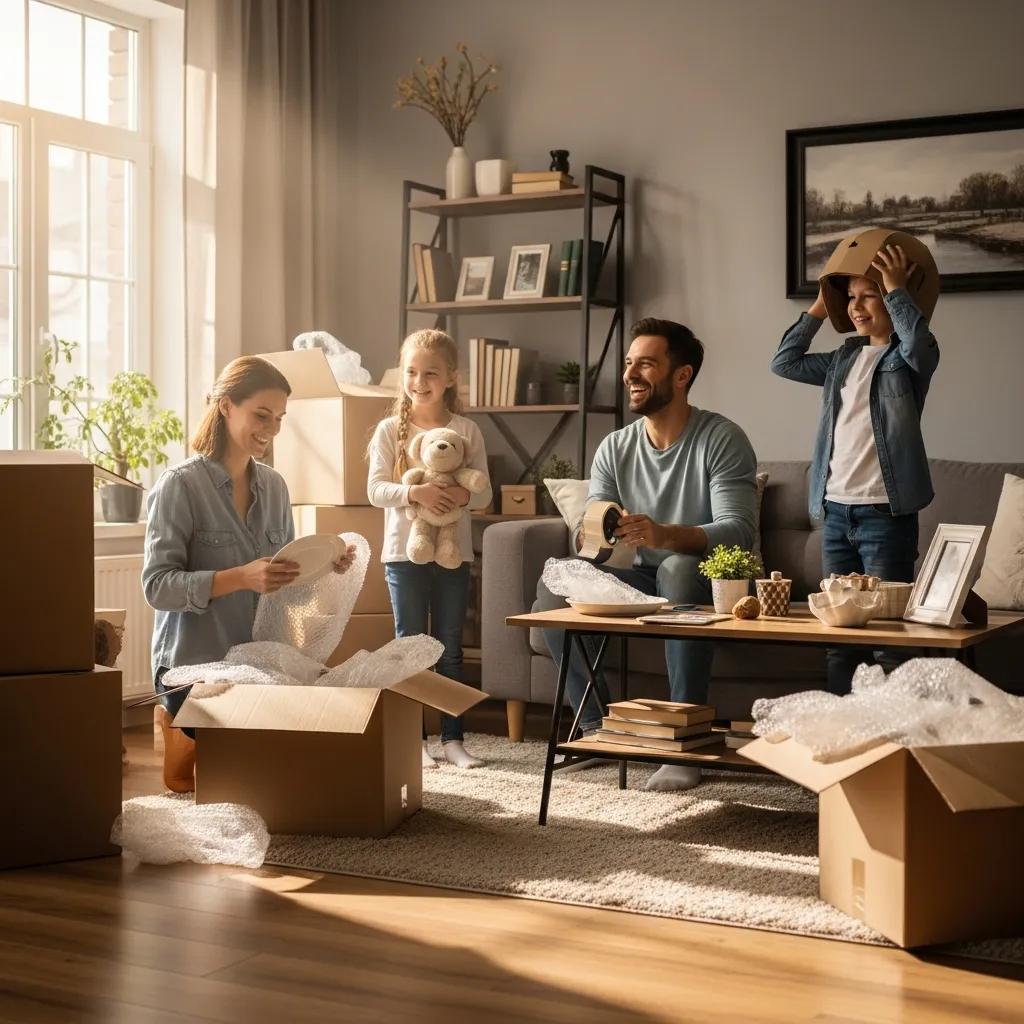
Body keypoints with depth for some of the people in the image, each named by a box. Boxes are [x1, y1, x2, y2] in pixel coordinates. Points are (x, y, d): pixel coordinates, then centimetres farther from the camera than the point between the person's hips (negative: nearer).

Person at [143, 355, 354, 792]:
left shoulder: (274, 486, 7)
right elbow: (158, 586, -19)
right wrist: (240, 578, -30)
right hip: (194, 664, -6)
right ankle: (178, 726, 22)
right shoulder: (180, 485, -13)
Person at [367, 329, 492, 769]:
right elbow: (375, 489, -8)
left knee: (450, 649, 9)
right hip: (405, 551, -1)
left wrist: (465, 495, -20)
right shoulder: (391, 429, -1)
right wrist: (414, 492, -25)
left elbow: (485, 493, 2)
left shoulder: (467, 431, 2)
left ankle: (453, 738, 16)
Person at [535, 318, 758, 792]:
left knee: (679, 570, -39)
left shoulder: (722, 439, -13)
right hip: (644, 580, 5)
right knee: (554, 583, -18)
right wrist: (589, 536, -29)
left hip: (707, 580, -5)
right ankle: (596, 725, -5)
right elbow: (587, 533, -2)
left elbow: (738, 531, -25)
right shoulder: (615, 448, 3)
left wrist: (665, 535, -44)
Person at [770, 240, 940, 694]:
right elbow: (784, 362, 19)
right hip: (835, 510, 7)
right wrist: (820, 306, 15)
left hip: (885, 512, -7)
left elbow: (921, 344, -25)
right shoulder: (844, 359, 16)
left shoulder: (908, 357, -2)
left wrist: (896, 288, -15)